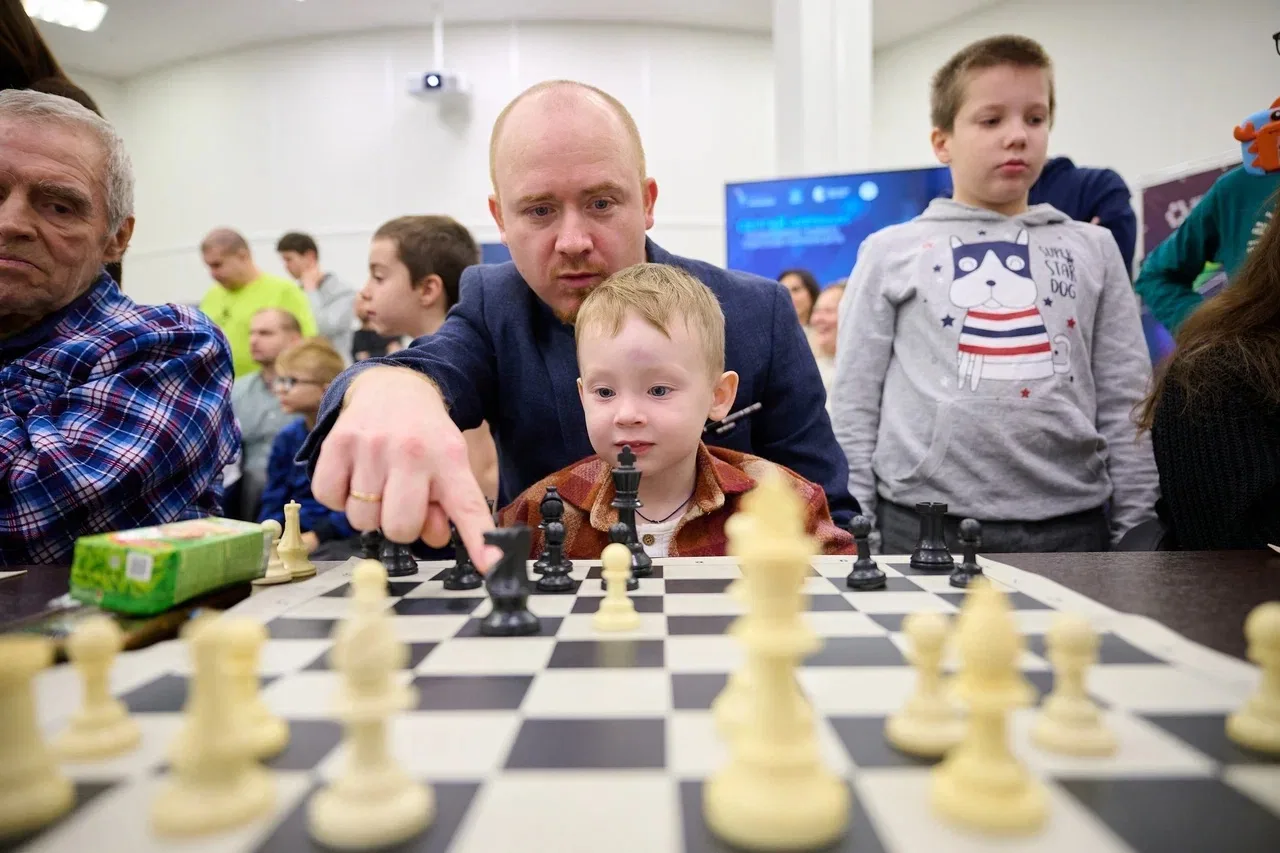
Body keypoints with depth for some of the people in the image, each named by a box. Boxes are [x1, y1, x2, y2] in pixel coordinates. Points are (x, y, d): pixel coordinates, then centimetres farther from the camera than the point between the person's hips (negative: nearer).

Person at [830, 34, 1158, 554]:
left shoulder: (1093, 250, 9)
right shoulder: (891, 253, 2)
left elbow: (1124, 405, 9)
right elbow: (854, 406, 0)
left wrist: (1135, 533, 4)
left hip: (1069, 524, 3)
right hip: (925, 524, -2)